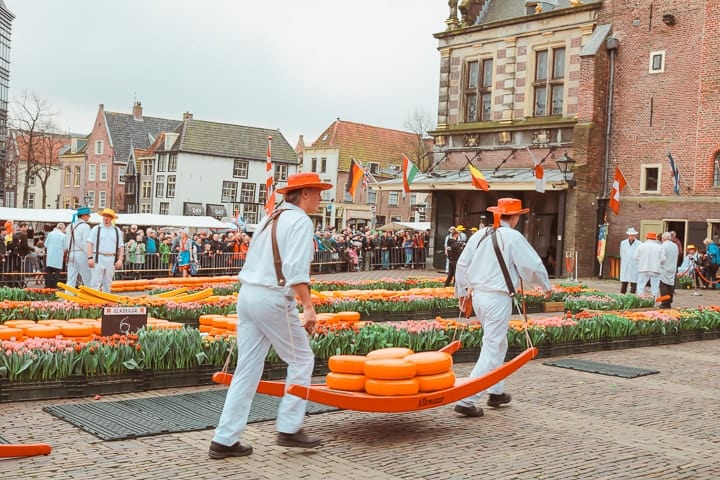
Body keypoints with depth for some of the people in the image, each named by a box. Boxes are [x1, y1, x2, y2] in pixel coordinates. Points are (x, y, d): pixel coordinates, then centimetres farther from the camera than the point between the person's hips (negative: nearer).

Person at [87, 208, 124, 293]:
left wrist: (120, 259, 0)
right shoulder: (96, 229, 5)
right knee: (96, 282, -8)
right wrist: (90, 257, -11)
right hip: (98, 258, -3)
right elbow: (90, 244, -1)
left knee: (108, 283, 9)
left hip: (111, 259, 3)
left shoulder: (117, 231, 12)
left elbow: (121, 246, 11)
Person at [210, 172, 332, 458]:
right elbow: (296, 269, -20)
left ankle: (225, 440, 10)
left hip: (248, 294, 8)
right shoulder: (300, 221, -8)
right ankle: (289, 429, 13)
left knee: (247, 369, 10)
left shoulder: (270, 218, 19)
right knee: (301, 361, 9)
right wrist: (308, 306, -21)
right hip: (273, 299, -8)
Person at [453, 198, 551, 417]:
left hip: (478, 295, 8)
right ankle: (466, 400, -9)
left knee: (498, 344, 24)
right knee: (492, 350, -4)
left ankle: (496, 392, 33)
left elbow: (462, 264, 14)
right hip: (498, 298, -8)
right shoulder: (513, 237, -12)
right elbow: (533, 266, -9)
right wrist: (546, 285, 10)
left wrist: (461, 291, 27)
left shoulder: (479, 235, 8)